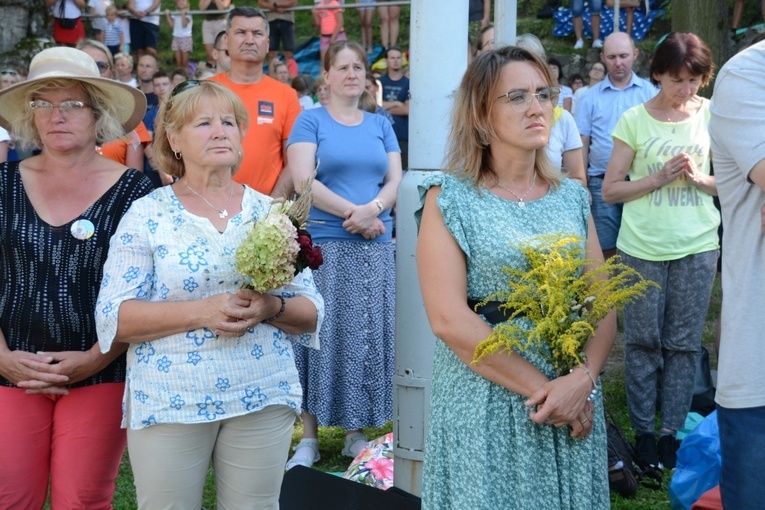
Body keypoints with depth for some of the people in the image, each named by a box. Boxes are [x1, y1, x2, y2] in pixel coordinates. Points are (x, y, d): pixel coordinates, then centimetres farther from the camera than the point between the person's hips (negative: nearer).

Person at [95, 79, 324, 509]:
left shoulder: (270, 213, 6)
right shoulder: (147, 214, -2)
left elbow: (312, 313, 6)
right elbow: (113, 317, -8)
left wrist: (272, 308, -16)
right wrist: (201, 311, -19)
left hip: (263, 399, 2)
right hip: (169, 404, -2)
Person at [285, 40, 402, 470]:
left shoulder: (381, 125, 15)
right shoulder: (311, 120, 3)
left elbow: (395, 180, 8)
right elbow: (303, 180, -9)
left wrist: (373, 209, -13)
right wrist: (353, 214, -13)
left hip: (376, 247, 4)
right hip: (324, 244, -3)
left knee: (367, 333, 5)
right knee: (321, 331, -2)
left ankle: (356, 432, 16)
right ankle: (310, 436, 6)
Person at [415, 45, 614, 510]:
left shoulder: (572, 198, 8)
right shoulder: (449, 198, -4)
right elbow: (449, 319, -13)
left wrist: (583, 380, -13)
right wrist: (540, 386, -16)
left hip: (572, 414, 4)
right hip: (485, 415, -4)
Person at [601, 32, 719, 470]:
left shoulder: (711, 115, 2)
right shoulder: (635, 119, -3)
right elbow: (611, 190, -2)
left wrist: (698, 178, -10)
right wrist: (659, 178, -15)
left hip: (697, 247, 1)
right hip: (642, 247, -1)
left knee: (684, 342, 7)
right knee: (644, 340, 6)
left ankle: (672, 430, 18)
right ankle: (643, 430, 18)